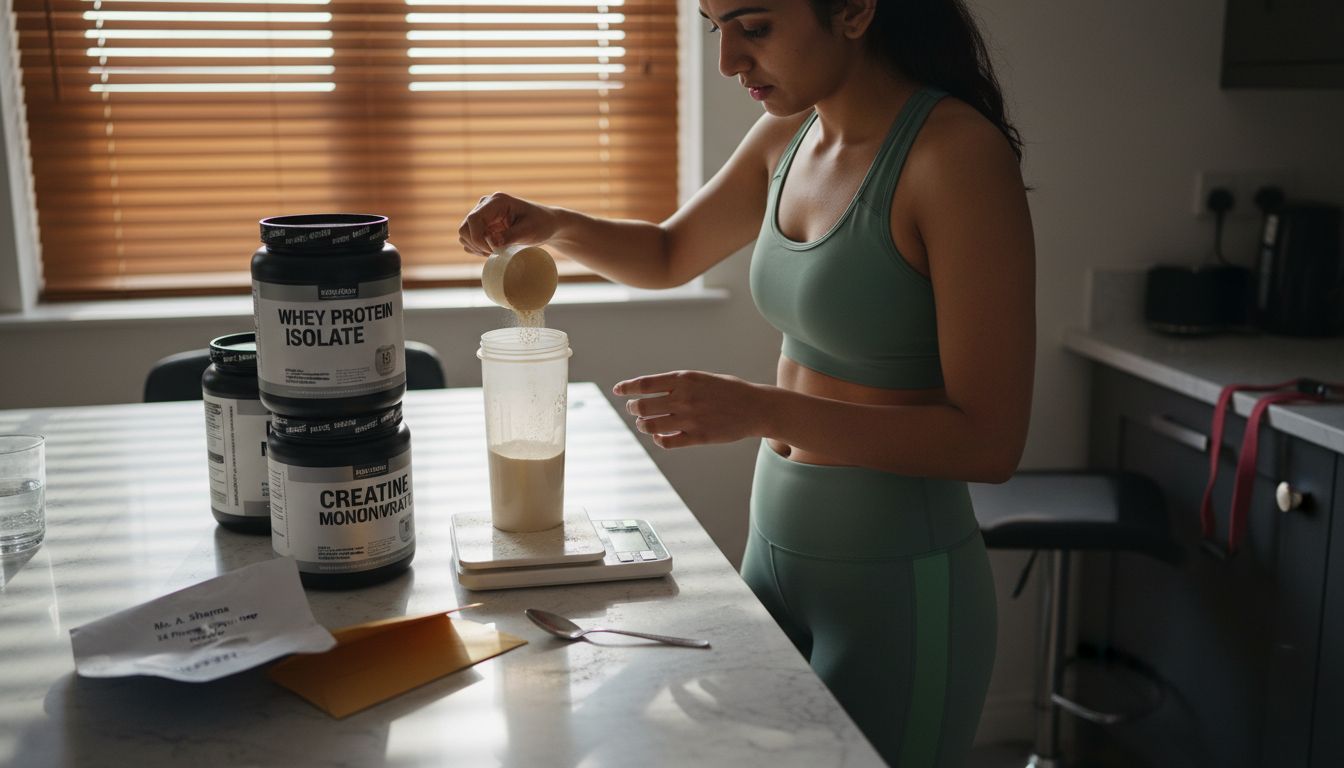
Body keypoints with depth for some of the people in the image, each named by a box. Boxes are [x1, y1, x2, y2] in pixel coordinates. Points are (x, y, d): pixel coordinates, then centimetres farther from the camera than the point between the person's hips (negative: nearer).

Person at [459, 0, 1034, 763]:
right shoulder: (787, 137, 3)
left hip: (897, 584, -7)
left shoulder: (958, 153, -20)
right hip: (777, 546, 7)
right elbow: (668, 255, 20)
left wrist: (761, 409, -28)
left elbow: (989, 441, -21)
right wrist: (554, 226, 1)